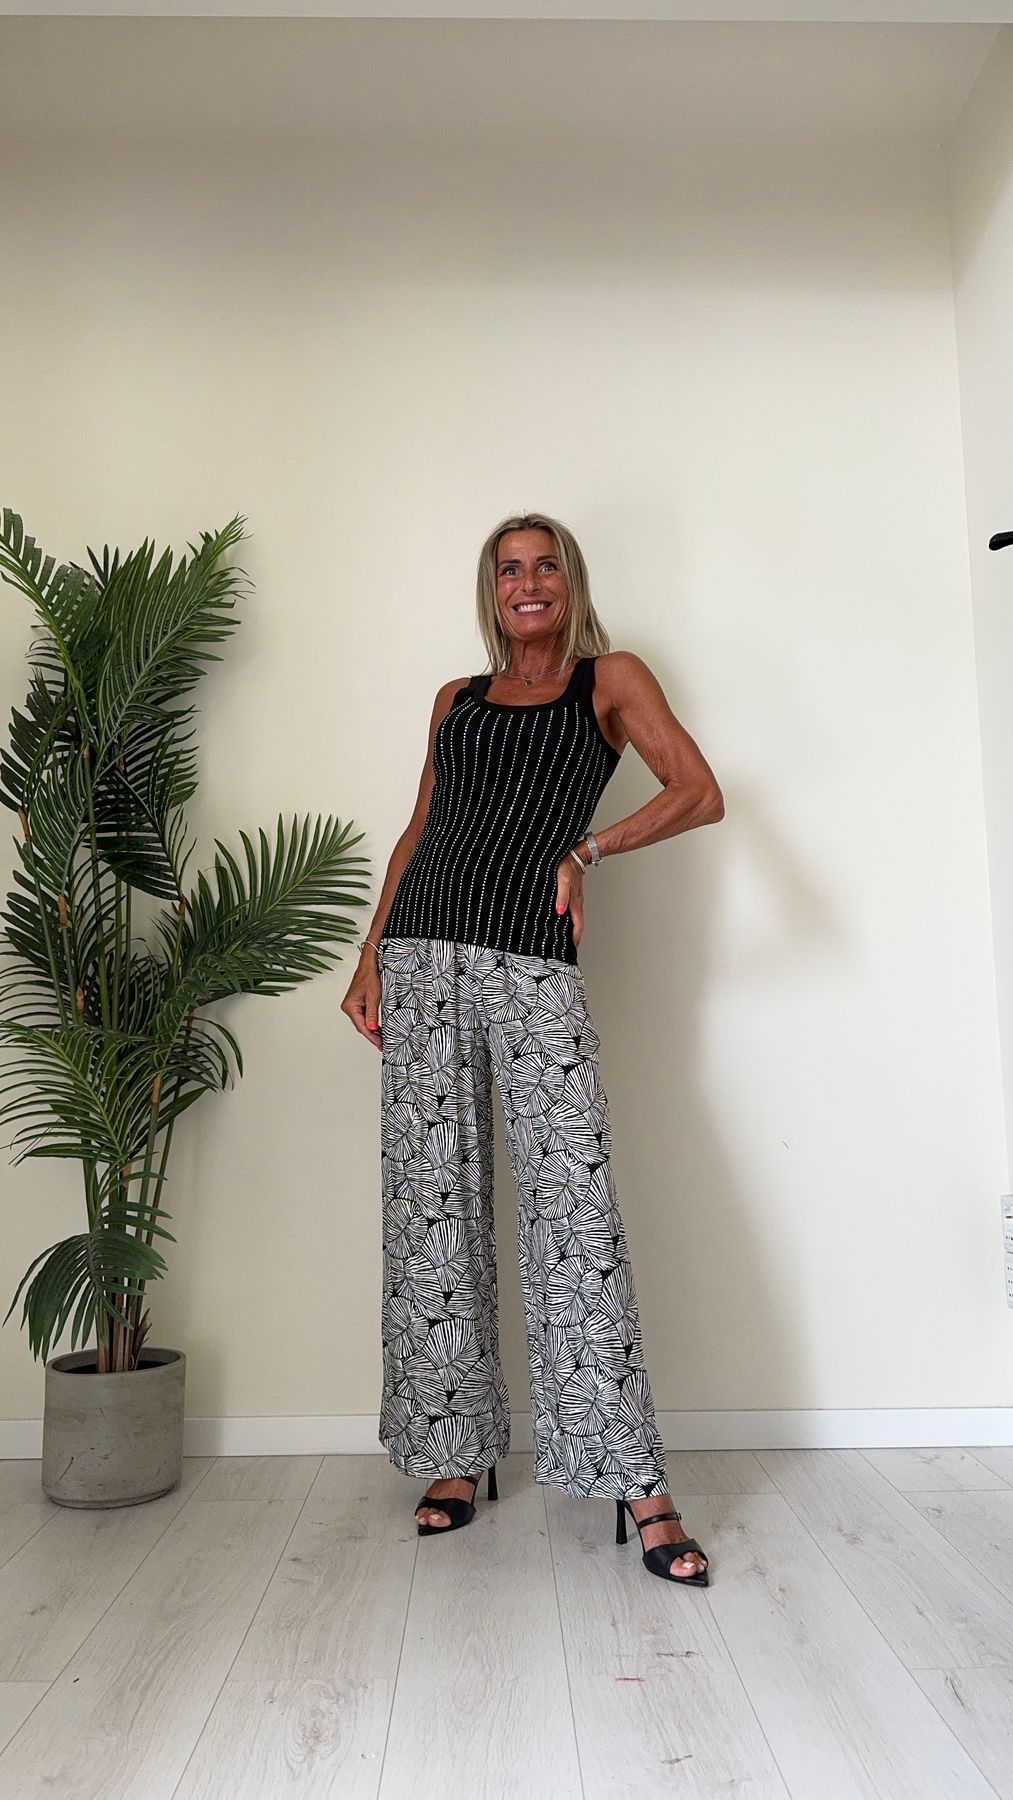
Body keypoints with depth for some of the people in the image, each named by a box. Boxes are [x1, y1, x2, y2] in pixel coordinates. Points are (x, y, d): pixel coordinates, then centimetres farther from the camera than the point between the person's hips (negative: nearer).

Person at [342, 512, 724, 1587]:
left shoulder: (610, 678, 12)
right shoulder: (456, 700, 21)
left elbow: (699, 795, -1)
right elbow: (417, 832, 19)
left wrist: (586, 851, -10)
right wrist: (370, 956, 10)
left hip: (534, 967, -3)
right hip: (422, 960, 4)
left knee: (574, 1208, -9)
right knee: (431, 1207, 3)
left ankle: (636, 1485, 0)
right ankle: (452, 1455, 16)